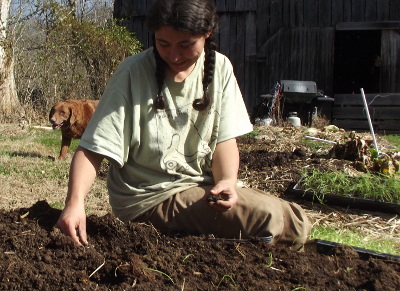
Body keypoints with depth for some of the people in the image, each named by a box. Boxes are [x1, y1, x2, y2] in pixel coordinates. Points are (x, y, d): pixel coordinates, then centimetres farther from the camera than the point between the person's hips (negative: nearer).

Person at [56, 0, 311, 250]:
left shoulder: (220, 68, -2)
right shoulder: (132, 74, -16)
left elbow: (225, 139, 1)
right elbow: (92, 150, -19)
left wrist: (227, 181, -20)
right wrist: (75, 203, -35)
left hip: (203, 187, 6)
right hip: (149, 197, -6)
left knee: (296, 219, -2)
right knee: (271, 218, -23)